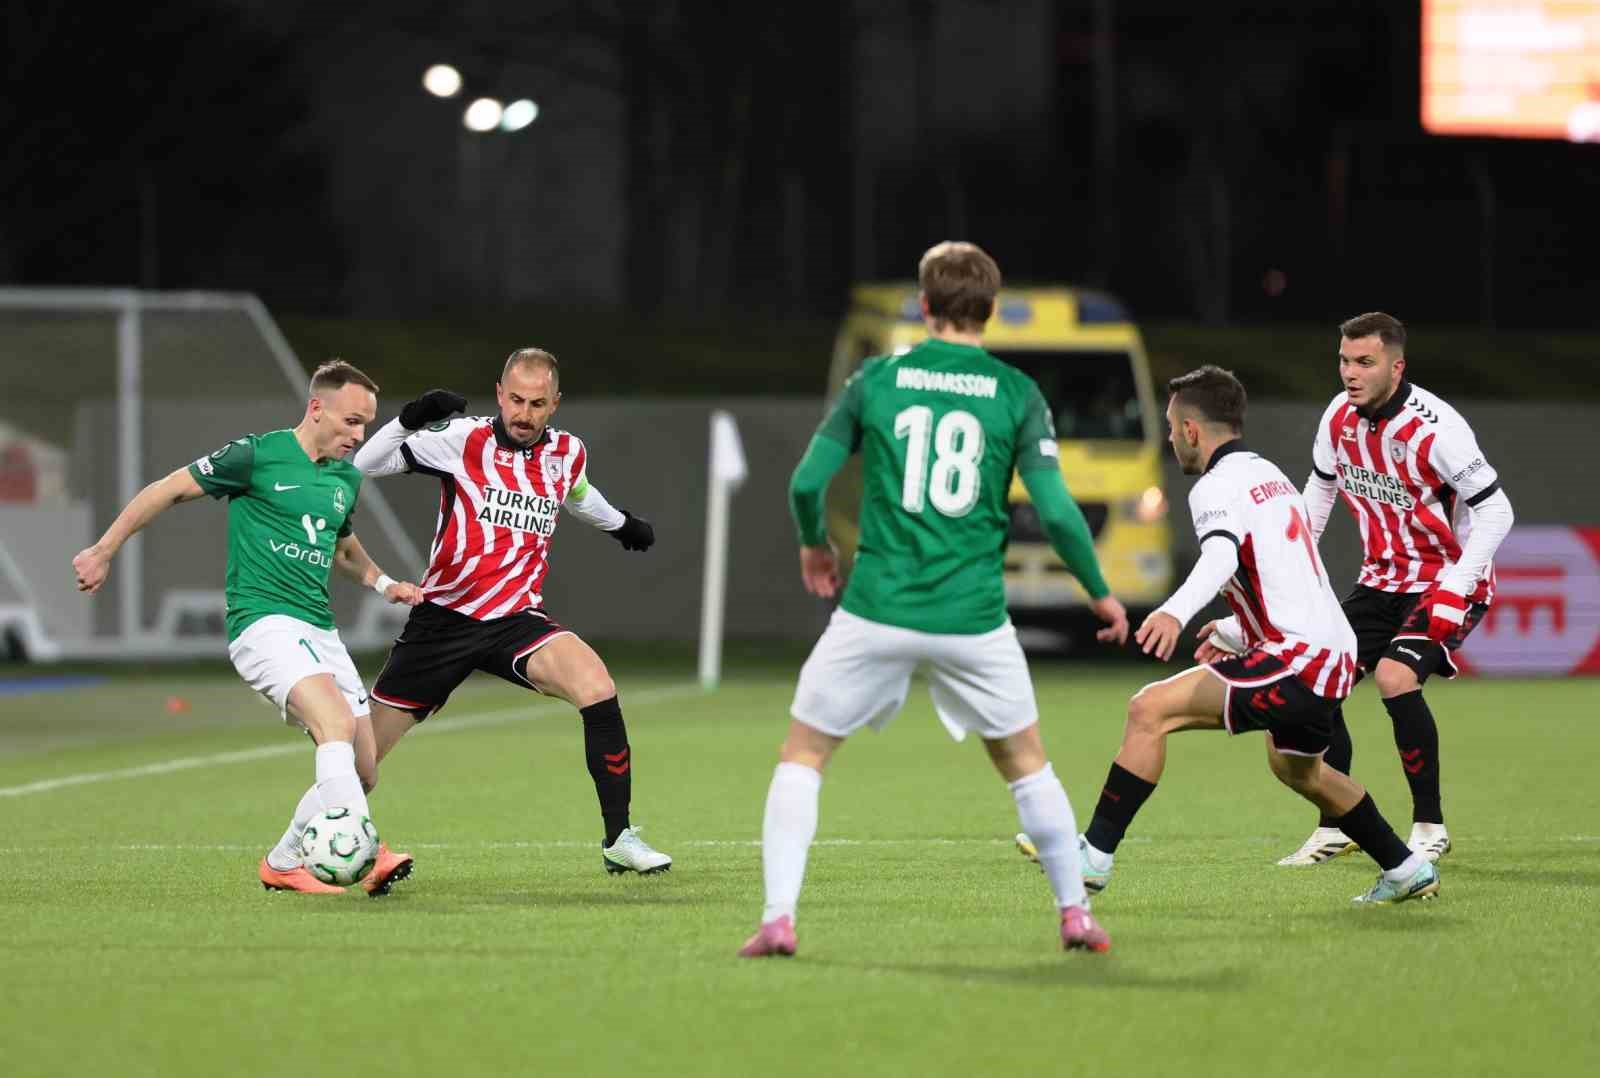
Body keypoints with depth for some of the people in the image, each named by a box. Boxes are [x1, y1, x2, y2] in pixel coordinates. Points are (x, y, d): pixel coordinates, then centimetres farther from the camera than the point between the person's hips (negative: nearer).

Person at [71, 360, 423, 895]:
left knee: (361, 770, 0)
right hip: (264, 623, -8)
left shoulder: (347, 478, 14)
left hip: (321, 631, 8)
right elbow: (169, 490, 1)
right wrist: (103, 551, 2)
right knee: (337, 721, -31)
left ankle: (284, 862, 18)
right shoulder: (256, 454, -6)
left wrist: (383, 582, 18)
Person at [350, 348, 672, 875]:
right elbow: (365, 464, -10)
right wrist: (409, 419, -25)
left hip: (516, 617, 2)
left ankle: (618, 839, -16)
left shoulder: (568, 453, 4)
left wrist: (621, 523, 46)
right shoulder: (461, 439, -8)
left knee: (597, 688, -26)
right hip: (442, 618, -2)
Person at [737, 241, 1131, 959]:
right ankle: (1075, 914, 19)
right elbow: (1056, 510, -6)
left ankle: (778, 918, -2)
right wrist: (1101, 594, 9)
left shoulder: (876, 380, 2)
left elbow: (807, 481, 1)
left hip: (877, 611, -1)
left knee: (802, 756, 12)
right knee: (1026, 763, 21)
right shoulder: (1016, 394, 0)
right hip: (973, 617, 1)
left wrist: (813, 546, 23)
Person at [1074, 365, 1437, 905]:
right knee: (1297, 769, 35)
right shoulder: (1270, 475, 21)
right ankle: (1408, 871, 43)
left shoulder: (1217, 486, -9)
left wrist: (1175, 611, -49)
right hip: (1335, 654, 10)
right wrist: (1235, 632, 46)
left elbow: (1221, 555, -32)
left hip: (1295, 658, -10)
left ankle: (1094, 855, -18)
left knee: (1150, 710, -14)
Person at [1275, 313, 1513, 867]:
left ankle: (1429, 827, -12)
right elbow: (1320, 487, 16)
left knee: (1394, 676, -28)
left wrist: (1453, 592, -26)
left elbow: (1495, 510, -21)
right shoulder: (1339, 417, -4)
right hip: (1382, 579, 7)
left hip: (1447, 581, -7)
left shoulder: (1433, 428, -24)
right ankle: (1334, 829, 11)